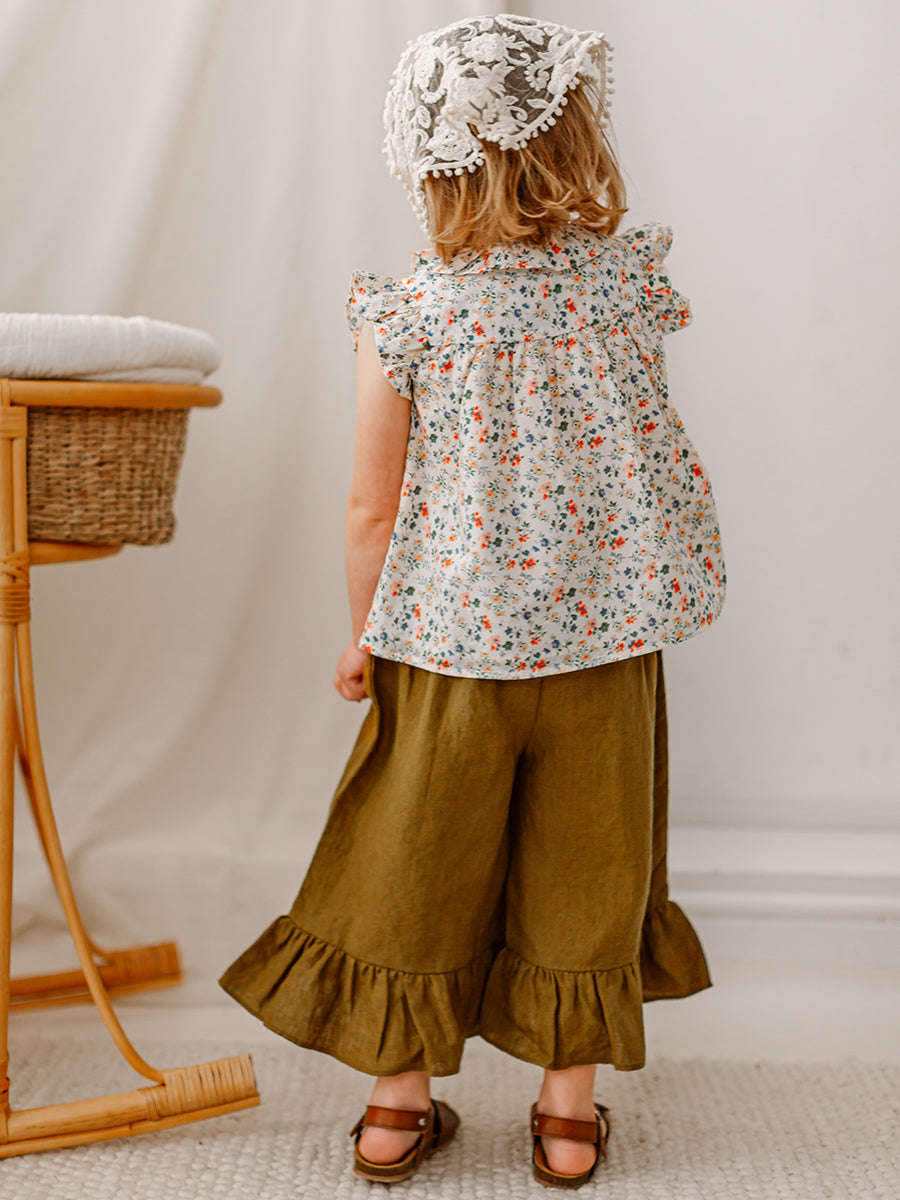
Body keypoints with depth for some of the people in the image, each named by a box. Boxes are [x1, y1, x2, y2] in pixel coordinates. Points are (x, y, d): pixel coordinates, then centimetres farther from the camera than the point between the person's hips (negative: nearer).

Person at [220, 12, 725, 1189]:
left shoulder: (405, 315, -8)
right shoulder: (634, 279, -5)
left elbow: (371, 506, -5)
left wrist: (362, 637, 9)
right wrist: (585, 209, 19)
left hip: (449, 638, -1)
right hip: (603, 640, 1)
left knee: (415, 863, 14)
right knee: (585, 864, 14)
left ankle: (398, 1101, 27)